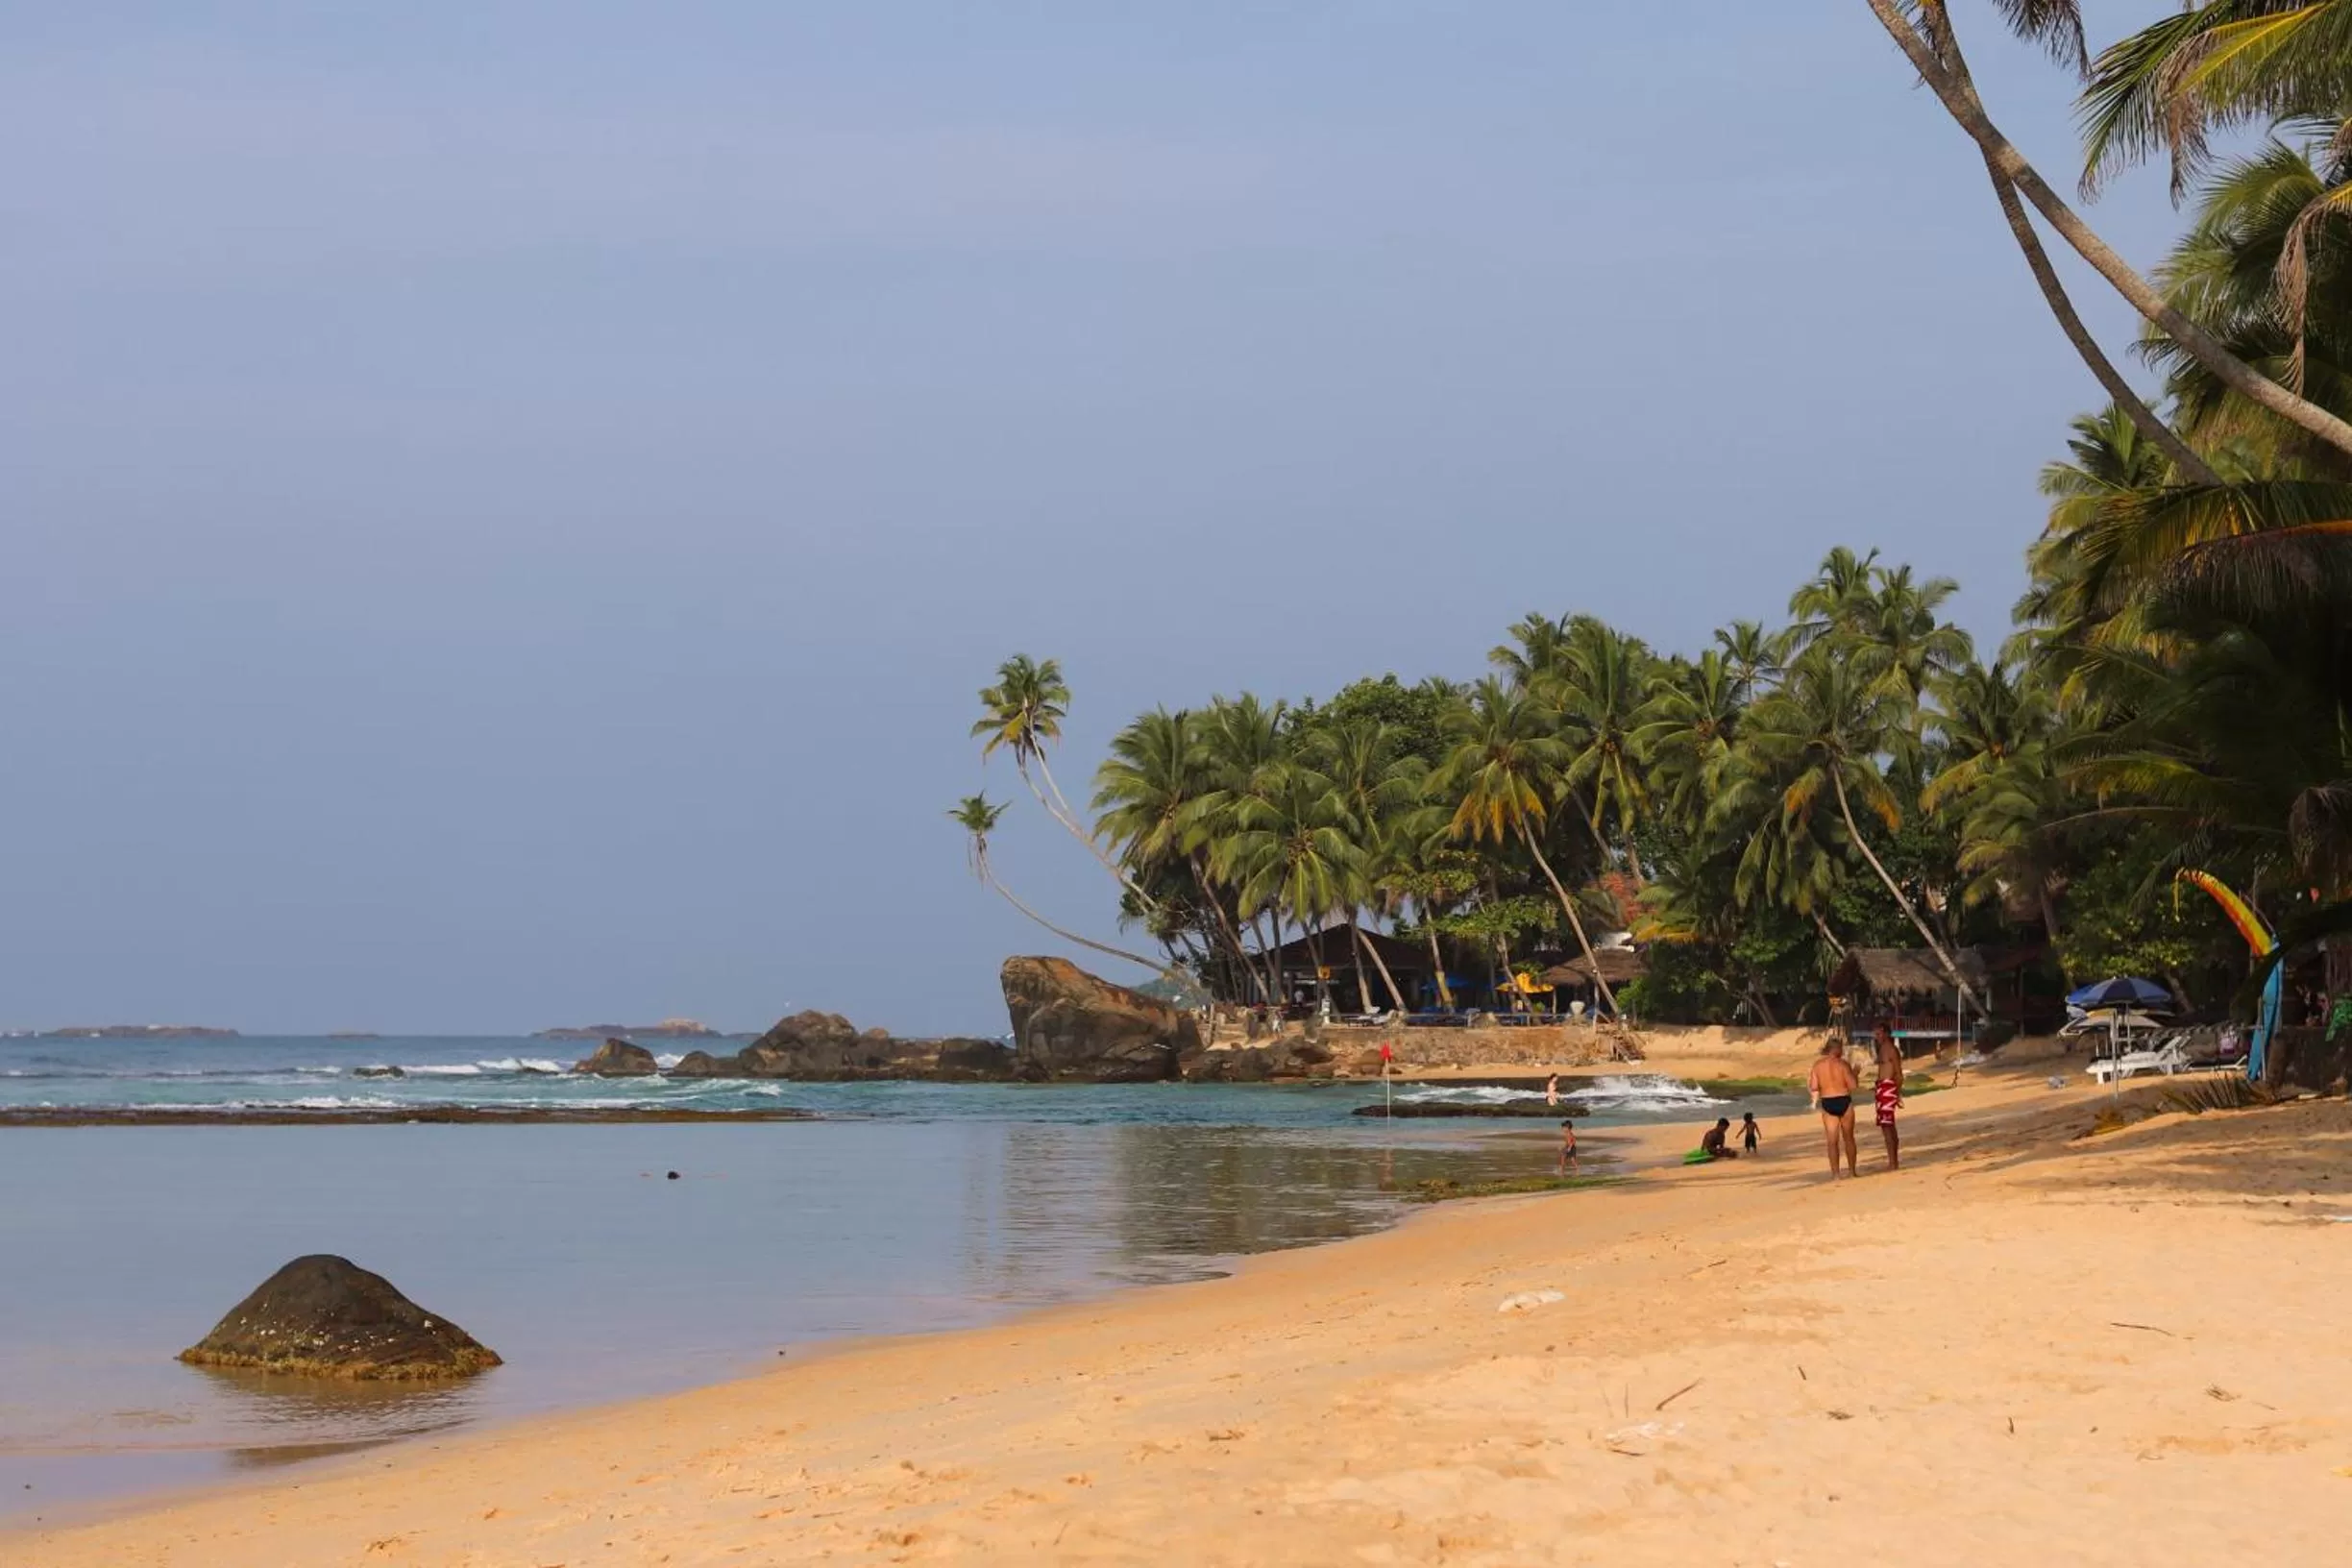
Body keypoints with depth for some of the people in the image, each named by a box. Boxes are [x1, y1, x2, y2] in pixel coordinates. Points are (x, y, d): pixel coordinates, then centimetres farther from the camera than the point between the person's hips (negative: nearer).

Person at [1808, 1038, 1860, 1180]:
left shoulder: (1817, 1065, -1)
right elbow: (1852, 1085, -11)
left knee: (1832, 1141, 5)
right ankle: (1852, 1170, 16)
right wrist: (1854, 1073, 7)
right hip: (1844, 1101, -2)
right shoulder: (1842, 1064, -9)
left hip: (1827, 1103, 2)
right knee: (1848, 1138, 13)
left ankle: (1835, 1173, 0)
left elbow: (1814, 1087, -3)